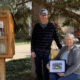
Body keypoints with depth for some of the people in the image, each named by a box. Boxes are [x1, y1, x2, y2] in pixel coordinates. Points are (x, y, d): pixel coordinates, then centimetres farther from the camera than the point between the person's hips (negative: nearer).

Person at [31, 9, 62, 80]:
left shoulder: (52, 26, -3)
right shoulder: (36, 26, -1)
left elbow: (56, 38, 1)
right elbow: (33, 39, -1)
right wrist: (32, 51, -9)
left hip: (46, 51, -1)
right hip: (37, 51, 1)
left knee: (45, 69, -2)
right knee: (38, 69, 8)